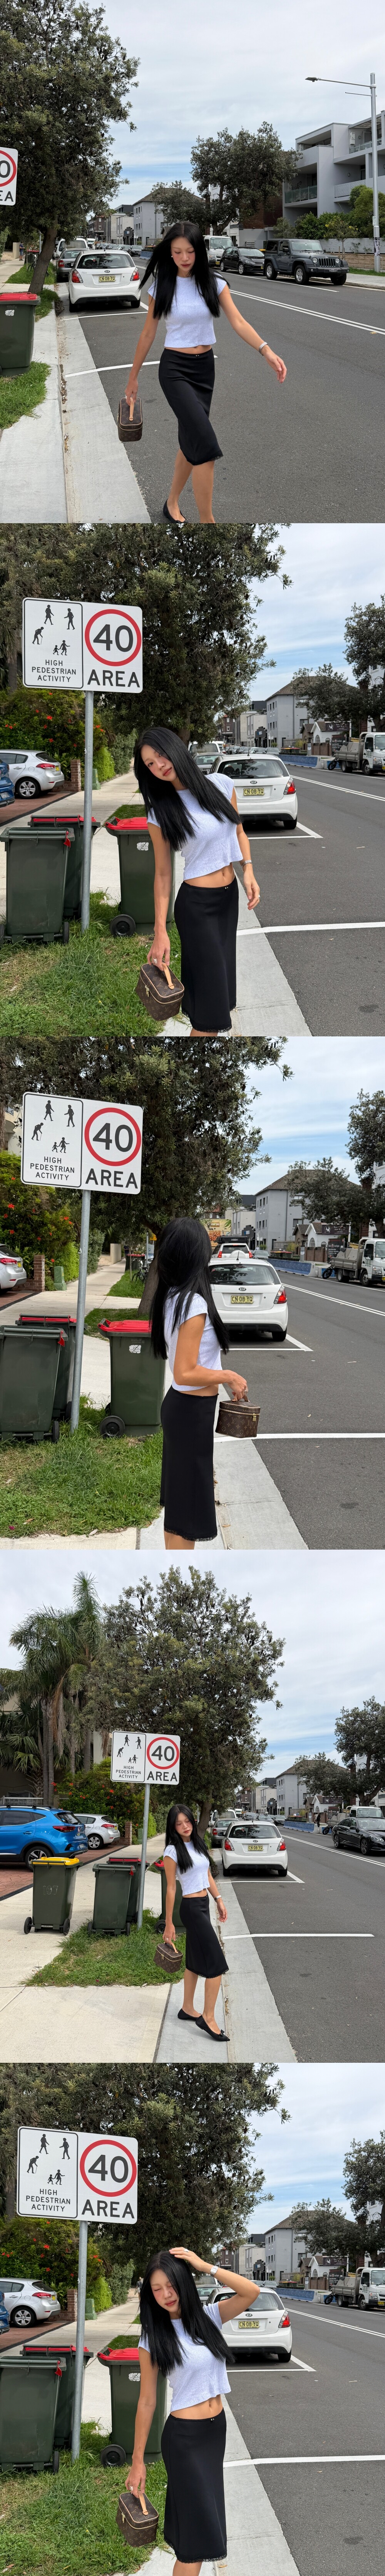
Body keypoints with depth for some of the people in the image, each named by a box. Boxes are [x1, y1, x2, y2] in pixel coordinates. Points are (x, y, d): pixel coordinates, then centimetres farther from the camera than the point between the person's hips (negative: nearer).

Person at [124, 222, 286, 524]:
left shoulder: (215, 285, -1)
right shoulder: (162, 288, -5)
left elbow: (238, 322, -10)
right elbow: (148, 335, 3)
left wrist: (267, 351, -26)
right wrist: (134, 377, 8)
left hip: (205, 367, 4)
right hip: (175, 368, -4)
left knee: (191, 442, 10)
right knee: (205, 444, -17)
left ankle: (172, 504, 32)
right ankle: (207, 522, -14)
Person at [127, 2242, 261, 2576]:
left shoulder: (209, 2317, 2)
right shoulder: (154, 2339, -9)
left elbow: (251, 2293, -11)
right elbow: (147, 2403, -6)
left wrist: (204, 2266, -15)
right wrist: (138, 2461, -4)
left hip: (217, 2430, 5)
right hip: (185, 2436, -5)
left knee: (196, 2529, 14)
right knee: (200, 2530, -6)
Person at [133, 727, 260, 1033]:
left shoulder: (222, 786, -1)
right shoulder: (161, 813, -10)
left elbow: (239, 831, 15)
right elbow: (163, 874, -7)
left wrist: (249, 871, 0)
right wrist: (160, 931, -10)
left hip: (230, 896, 5)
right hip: (196, 904, -5)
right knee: (212, 999, -8)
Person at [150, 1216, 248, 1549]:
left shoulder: (171, 1298, 3)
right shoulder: (195, 1304, -24)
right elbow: (186, 1373, -25)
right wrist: (230, 1377, -14)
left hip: (178, 1406, 9)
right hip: (193, 1412, -9)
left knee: (179, 1500, 19)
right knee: (187, 1507, 0)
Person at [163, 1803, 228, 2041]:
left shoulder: (198, 1844, 9)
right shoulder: (173, 1851, -12)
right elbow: (171, 1889, -11)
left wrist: (219, 1900, 13)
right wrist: (169, 1923, -9)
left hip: (204, 1904, 8)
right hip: (192, 1908, -8)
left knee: (195, 1960, 15)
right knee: (216, 1962, -10)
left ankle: (188, 2010, 25)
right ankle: (208, 2018, -7)